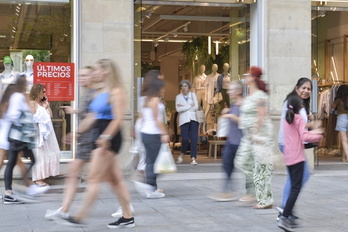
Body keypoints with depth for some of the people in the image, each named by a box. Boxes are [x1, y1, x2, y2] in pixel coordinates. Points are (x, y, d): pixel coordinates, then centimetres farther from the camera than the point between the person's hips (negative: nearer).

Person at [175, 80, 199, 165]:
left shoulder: (193, 94, 10)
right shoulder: (178, 97, 7)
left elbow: (196, 107, -2)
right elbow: (178, 109, -8)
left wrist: (183, 107, -6)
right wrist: (190, 105, -7)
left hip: (193, 119, 1)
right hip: (184, 120, -1)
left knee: (194, 138, -9)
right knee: (185, 139, -12)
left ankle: (193, 158, -5)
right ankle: (182, 154, 16)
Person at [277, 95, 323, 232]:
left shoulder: (286, 119, 14)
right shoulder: (299, 119, -8)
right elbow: (304, 137, -17)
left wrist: (313, 132, 21)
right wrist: (318, 136, -4)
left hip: (288, 157, 8)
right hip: (297, 157, -8)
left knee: (293, 187, 16)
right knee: (296, 188, -8)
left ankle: (289, 216, 16)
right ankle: (284, 218, -18)